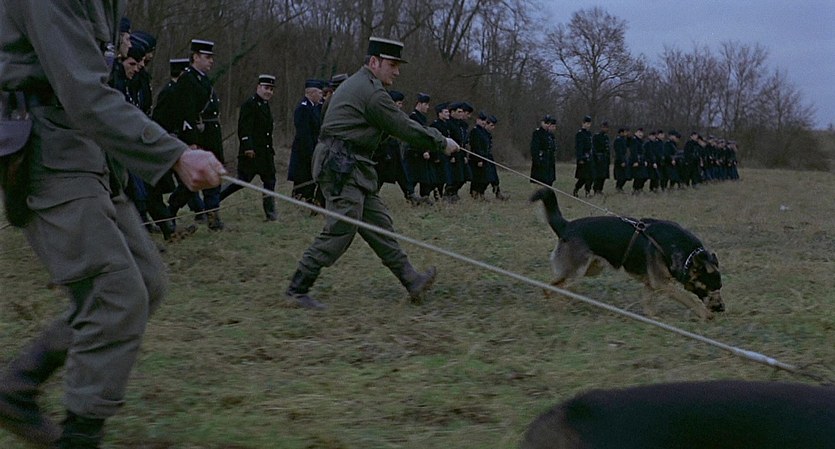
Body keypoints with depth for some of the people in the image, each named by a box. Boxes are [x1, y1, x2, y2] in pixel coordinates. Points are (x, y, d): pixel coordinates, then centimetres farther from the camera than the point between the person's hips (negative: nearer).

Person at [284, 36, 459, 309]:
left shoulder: (355, 84, 20)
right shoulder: (372, 92, -13)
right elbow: (404, 128, -11)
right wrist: (442, 143, -1)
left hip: (349, 167, 11)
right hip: (343, 167, -11)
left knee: (378, 224, 10)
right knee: (340, 231, -11)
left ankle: (411, 281, 13)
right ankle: (297, 290, -6)